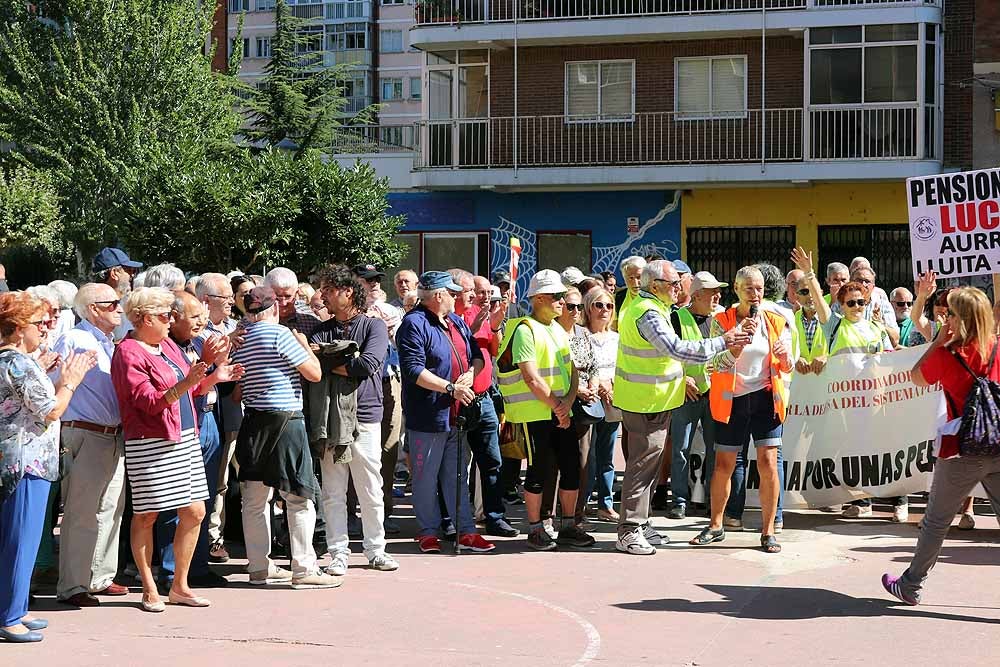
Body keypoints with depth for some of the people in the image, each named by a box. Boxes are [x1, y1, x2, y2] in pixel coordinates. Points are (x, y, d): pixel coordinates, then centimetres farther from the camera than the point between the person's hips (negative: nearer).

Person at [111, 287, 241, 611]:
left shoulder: (168, 345, 15)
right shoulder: (129, 353, -10)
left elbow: (190, 390, 21)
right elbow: (150, 402, -19)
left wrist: (213, 378, 4)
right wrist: (185, 383, -31)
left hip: (185, 439, 8)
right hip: (150, 445, -8)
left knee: (194, 512, 6)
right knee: (146, 516, 1)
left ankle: (180, 586, 17)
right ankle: (149, 590, 11)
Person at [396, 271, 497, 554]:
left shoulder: (456, 322, 14)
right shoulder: (414, 324, -12)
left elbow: (477, 355, 18)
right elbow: (414, 370, -20)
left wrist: (470, 374, -5)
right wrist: (451, 388, -22)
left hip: (455, 414, 8)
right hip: (427, 416, -8)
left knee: (457, 475, 12)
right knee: (426, 477, 3)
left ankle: (466, 532, 16)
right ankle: (428, 533, 13)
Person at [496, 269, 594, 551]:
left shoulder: (558, 330, 15)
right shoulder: (525, 330, -11)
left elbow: (572, 370, 12)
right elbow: (531, 379, -18)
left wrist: (568, 402, -5)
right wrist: (556, 406, -13)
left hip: (561, 412, 8)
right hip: (534, 413, -8)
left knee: (571, 467, 8)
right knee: (538, 470, -2)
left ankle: (568, 527, 19)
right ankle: (535, 530, 9)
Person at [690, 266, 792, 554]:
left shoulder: (775, 322, 4)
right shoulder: (722, 322, -2)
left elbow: (786, 368, 10)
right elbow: (717, 363, -14)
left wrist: (784, 356, -13)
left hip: (765, 398, 0)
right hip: (731, 400, 0)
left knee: (768, 462, -7)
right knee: (724, 465, 7)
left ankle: (768, 531, 1)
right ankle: (716, 525, 22)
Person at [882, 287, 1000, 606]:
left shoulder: (947, 356, -11)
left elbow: (916, 377, 6)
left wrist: (939, 341, 3)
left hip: (962, 451, -3)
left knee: (936, 520, 11)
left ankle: (911, 586, 24)